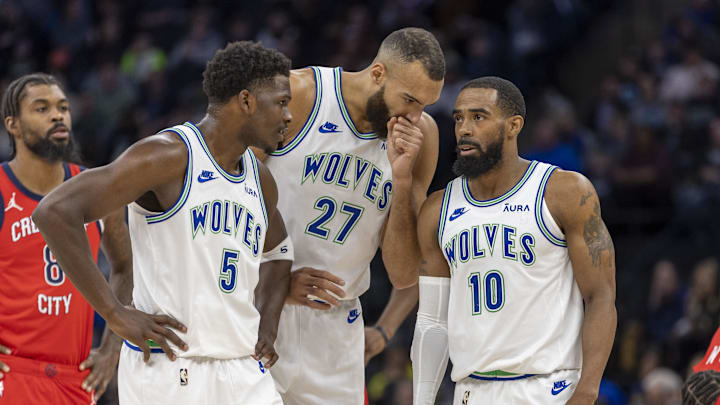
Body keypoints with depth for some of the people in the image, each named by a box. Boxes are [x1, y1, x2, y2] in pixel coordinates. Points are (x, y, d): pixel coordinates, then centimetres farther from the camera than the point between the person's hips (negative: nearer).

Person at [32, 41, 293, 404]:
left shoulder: (260, 180, 15)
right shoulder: (168, 156, -9)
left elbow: (278, 253, 36)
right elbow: (54, 212, -17)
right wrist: (115, 315, -17)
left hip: (244, 374, 7)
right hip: (168, 372, -7)